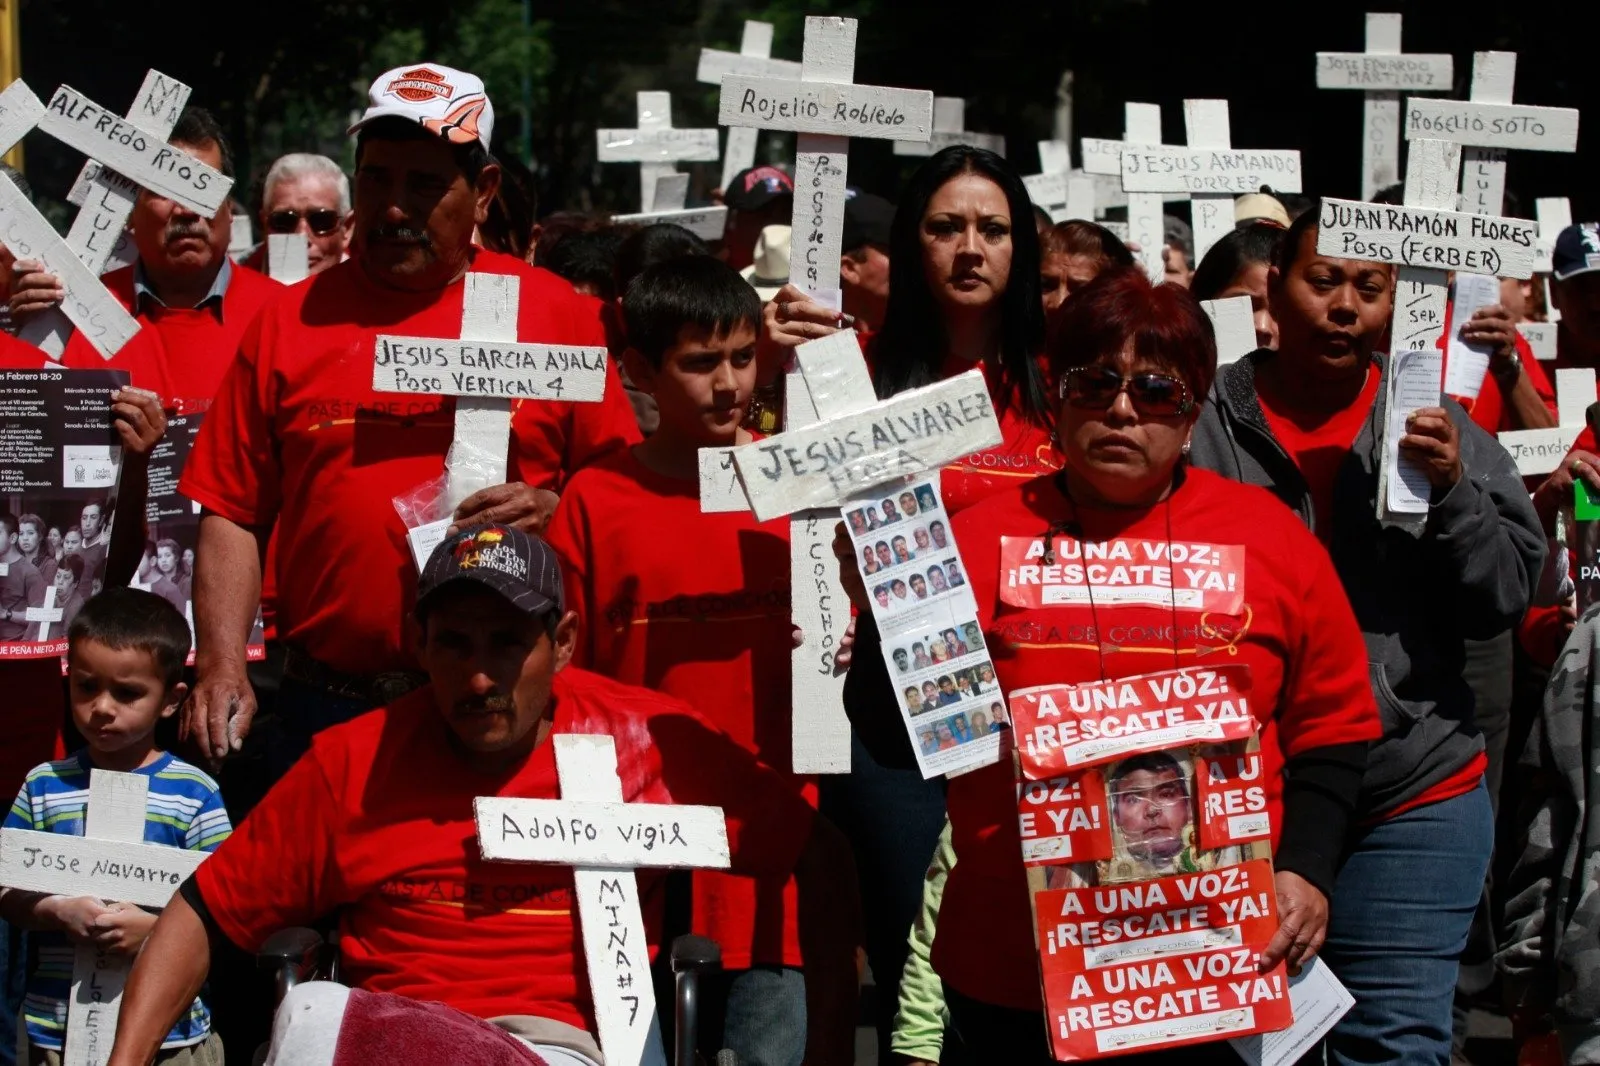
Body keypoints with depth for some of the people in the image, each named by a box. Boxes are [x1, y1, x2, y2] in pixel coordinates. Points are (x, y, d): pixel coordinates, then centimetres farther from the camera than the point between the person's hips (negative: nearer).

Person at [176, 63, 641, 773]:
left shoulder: (558, 313, 4)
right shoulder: (292, 322, 7)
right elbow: (233, 516, 6)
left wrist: (556, 511, -14)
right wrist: (221, 667, -4)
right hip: (326, 710, 1)